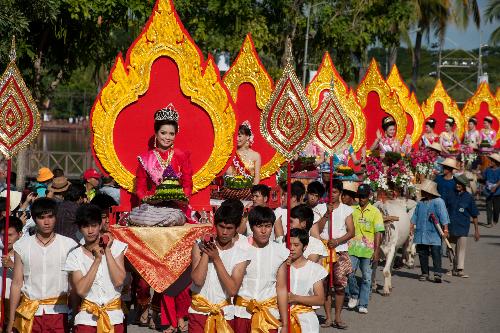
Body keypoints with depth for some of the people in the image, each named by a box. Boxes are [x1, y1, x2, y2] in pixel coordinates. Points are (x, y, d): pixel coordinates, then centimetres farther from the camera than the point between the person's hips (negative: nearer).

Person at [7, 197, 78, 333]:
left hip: (58, 312, -1)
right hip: (30, 313, 1)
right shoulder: (22, 246, 6)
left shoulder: (68, 245, 2)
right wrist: (11, 322, 5)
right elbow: (16, 284, 7)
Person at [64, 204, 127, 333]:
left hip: (114, 318, 0)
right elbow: (81, 290, -12)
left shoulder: (116, 247, 1)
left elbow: (119, 281, -11)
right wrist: (97, 259, -12)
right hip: (87, 318, 0)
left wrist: (107, 251, -9)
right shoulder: (75, 256, 0)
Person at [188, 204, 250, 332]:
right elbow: (198, 280, -17)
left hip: (224, 313, 0)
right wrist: (205, 252, -18)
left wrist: (216, 258, -17)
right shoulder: (200, 245, -5)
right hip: (199, 311, 0)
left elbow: (233, 290, -17)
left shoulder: (241, 254, -6)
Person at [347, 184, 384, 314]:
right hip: (352, 249, 1)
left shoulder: (375, 212, 3)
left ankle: (363, 304, 10)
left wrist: (377, 251, -6)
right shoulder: (352, 210, 7)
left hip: (368, 250, -1)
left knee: (366, 277, 2)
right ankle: (354, 295, 16)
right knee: (349, 273, -9)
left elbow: (378, 233, 0)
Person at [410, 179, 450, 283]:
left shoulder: (438, 202, -4)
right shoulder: (420, 203, 14)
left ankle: (437, 274, -9)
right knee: (422, 254, 8)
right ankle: (424, 273, 17)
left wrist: (445, 229, -14)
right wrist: (411, 227, 12)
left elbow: (443, 217, -8)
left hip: (434, 233, -6)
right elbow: (415, 217, 20)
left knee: (436, 253, -10)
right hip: (421, 234, 6)